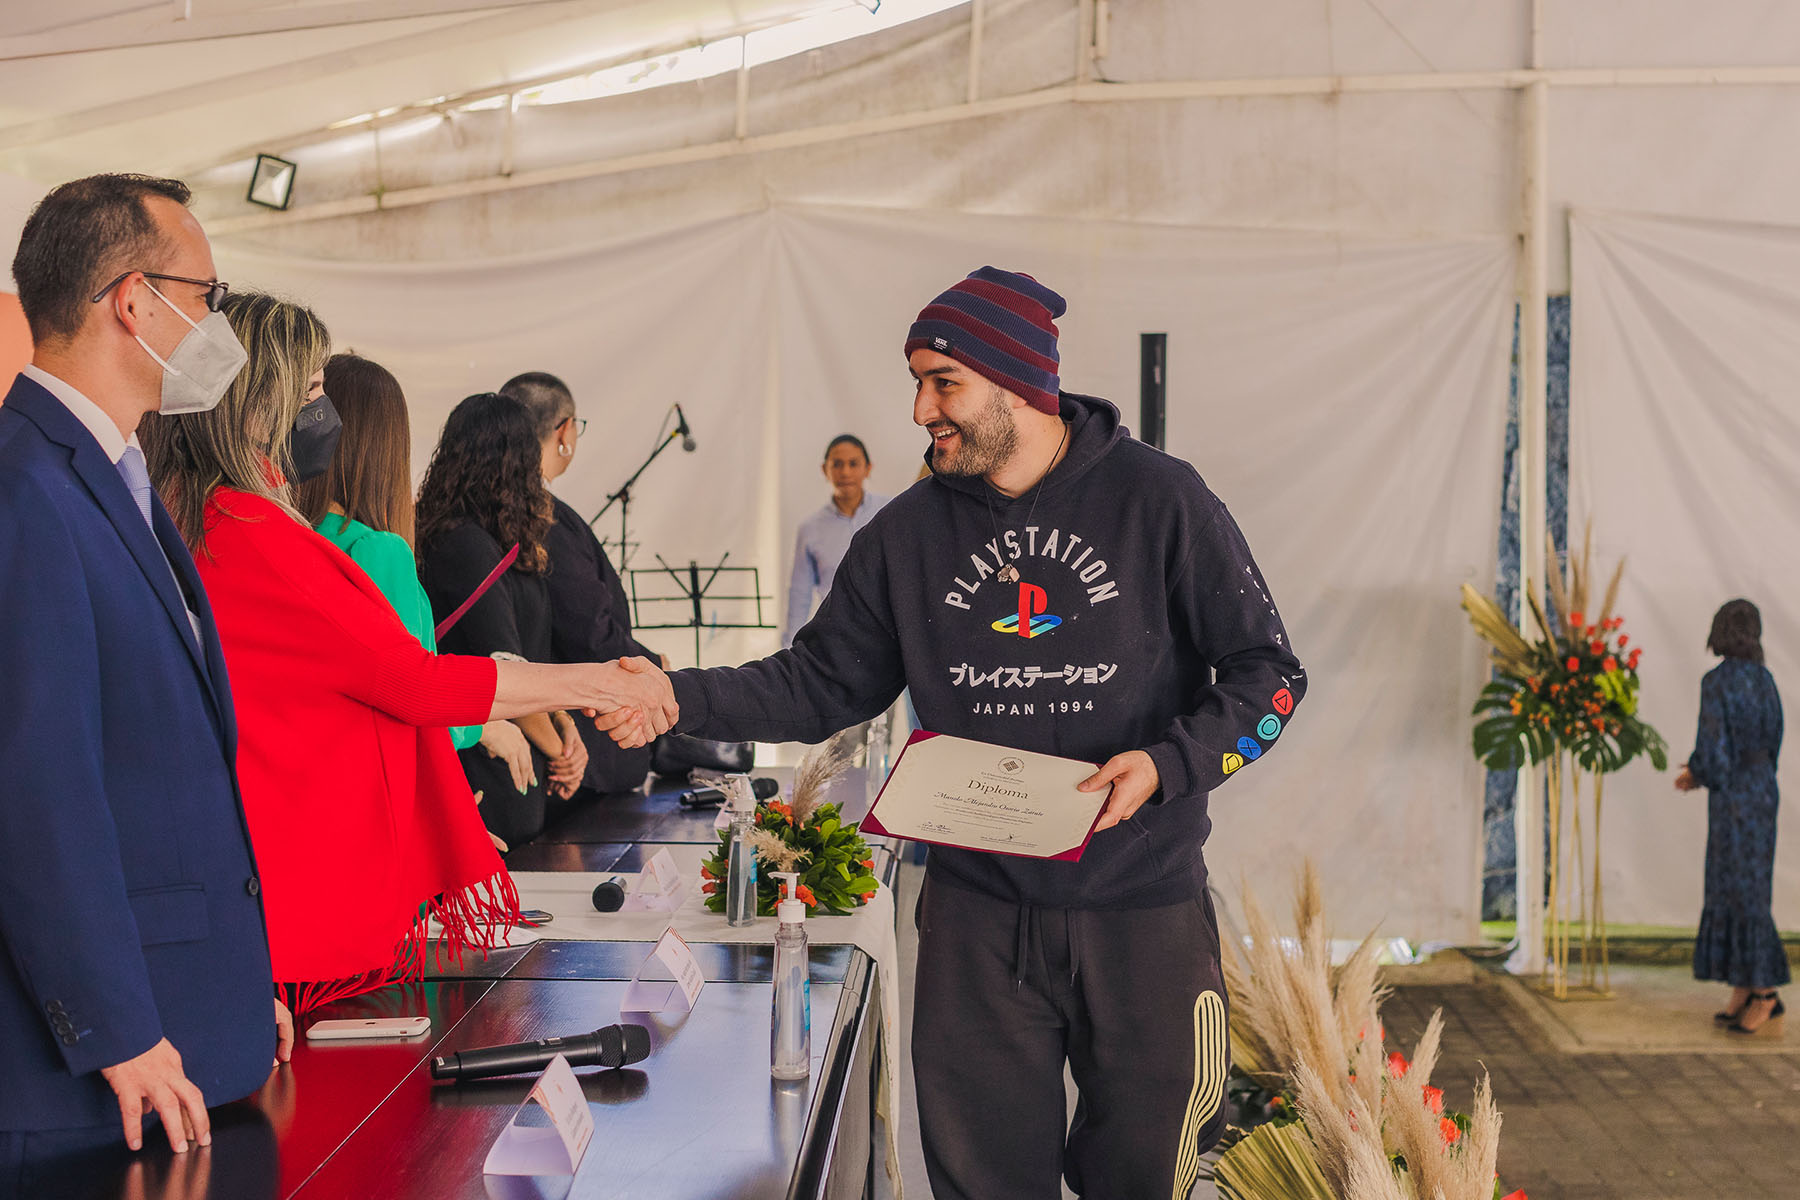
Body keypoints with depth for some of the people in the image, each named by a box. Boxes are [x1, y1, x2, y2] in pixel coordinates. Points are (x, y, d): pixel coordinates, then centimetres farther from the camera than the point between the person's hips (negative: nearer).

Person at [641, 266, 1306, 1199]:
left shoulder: (1158, 500, -6)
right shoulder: (909, 532, 4)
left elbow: (1264, 673, -2)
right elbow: (824, 682, 8)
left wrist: (1168, 763, -18)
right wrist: (682, 699, -6)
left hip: (1143, 914, -2)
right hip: (977, 918, 2)